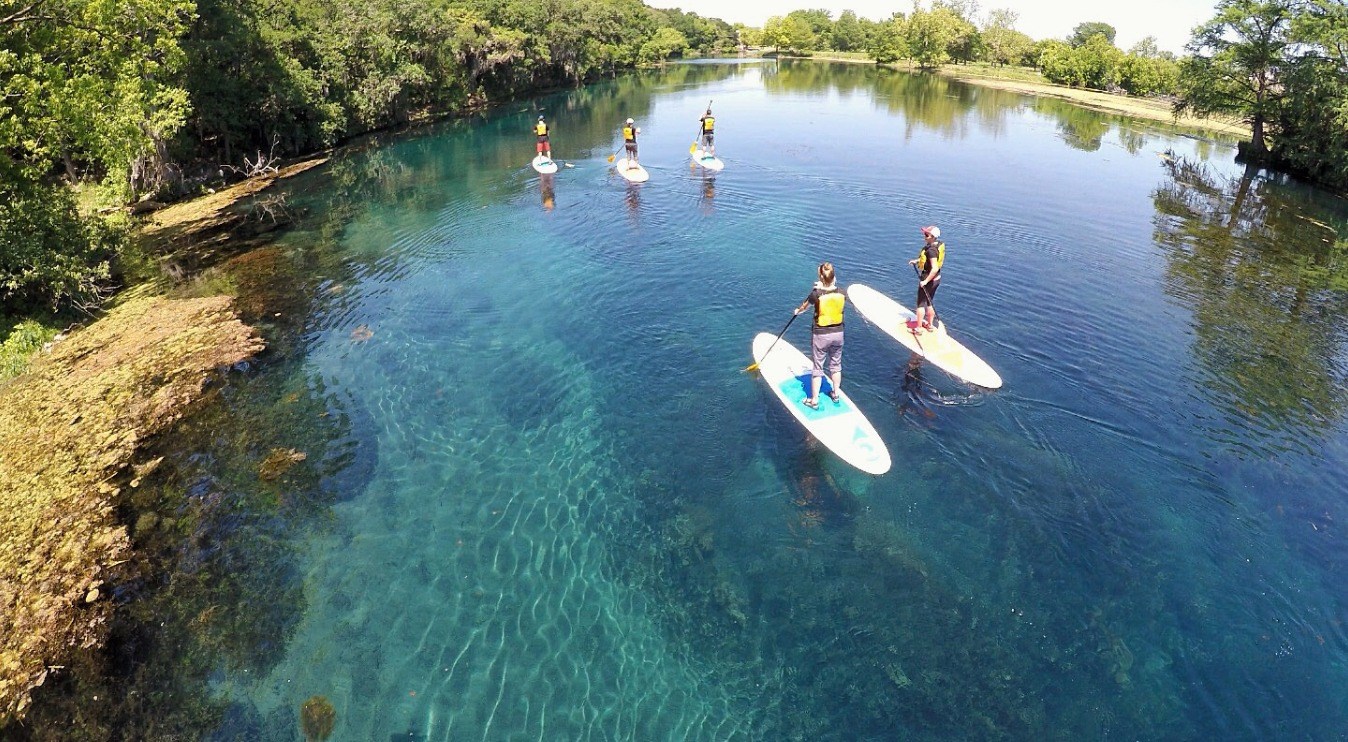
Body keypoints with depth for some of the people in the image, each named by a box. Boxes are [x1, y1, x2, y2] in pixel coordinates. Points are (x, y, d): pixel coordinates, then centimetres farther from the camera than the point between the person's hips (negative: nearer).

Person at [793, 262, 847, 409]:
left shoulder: (816, 294, -18)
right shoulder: (842, 293, -8)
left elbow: (804, 306, 4)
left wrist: (797, 311, 25)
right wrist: (832, 285, 31)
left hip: (820, 335, -4)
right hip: (838, 333, 4)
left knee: (818, 368, 7)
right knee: (835, 365, 21)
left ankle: (814, 401, 15)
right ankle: (836, 394, 35)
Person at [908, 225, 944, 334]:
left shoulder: (931, 250, -29)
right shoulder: (939, 244, 0)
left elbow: (935, 268, -35)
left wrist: (925, 281, -29)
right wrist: (917, 260, 13)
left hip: (928, 280, -9)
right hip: (936, 279, 9)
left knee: (921, 304, 4)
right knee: (929, 302, 22)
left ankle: (918, 328, 12)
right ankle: (930, 325, 33)